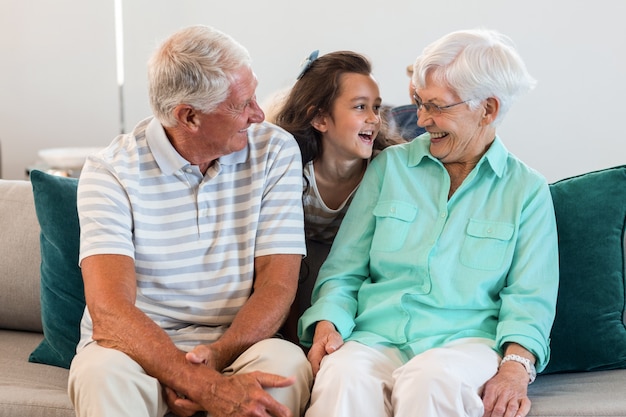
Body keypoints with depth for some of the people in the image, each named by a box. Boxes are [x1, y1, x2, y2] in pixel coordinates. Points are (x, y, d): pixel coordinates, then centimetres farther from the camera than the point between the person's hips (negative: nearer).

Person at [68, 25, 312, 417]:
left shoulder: (276, 152, -2)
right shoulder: (111, 171, -10)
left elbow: (277, 286, -5)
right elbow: (110, 311, -21)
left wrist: (217, 355, -24)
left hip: (238, 344, 2)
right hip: (139, 348, -1)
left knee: (286, 362, -31)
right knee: (102, 371, -34)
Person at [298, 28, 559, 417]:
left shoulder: (527, 190, 11)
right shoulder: (389, 166, 15)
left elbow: (530, 296, 4)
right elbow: (344, 269, 13)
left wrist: (517, 364, -15)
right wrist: (327, 323, -8)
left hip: (466, 338, 0)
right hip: (378, 335, 1)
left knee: (429, 381, -37)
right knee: (343, 380, -36)